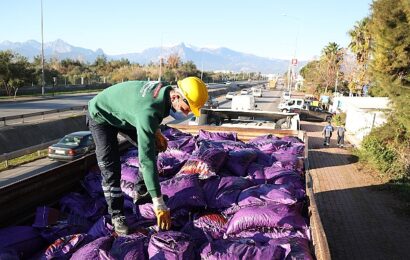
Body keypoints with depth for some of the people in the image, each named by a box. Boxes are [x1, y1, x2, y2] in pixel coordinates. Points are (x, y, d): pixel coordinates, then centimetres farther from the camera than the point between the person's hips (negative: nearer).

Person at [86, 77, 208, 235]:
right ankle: (117, 216, 2)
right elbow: (146, 159, -45)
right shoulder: (148, 111, -44)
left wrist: (156, 132, -9)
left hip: (121, 114, 8)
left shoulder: (165, 89, -19)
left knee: (152, 147, 7)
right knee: (111, 169, -16)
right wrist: (158, 203, -43)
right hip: (101, 117, -8)